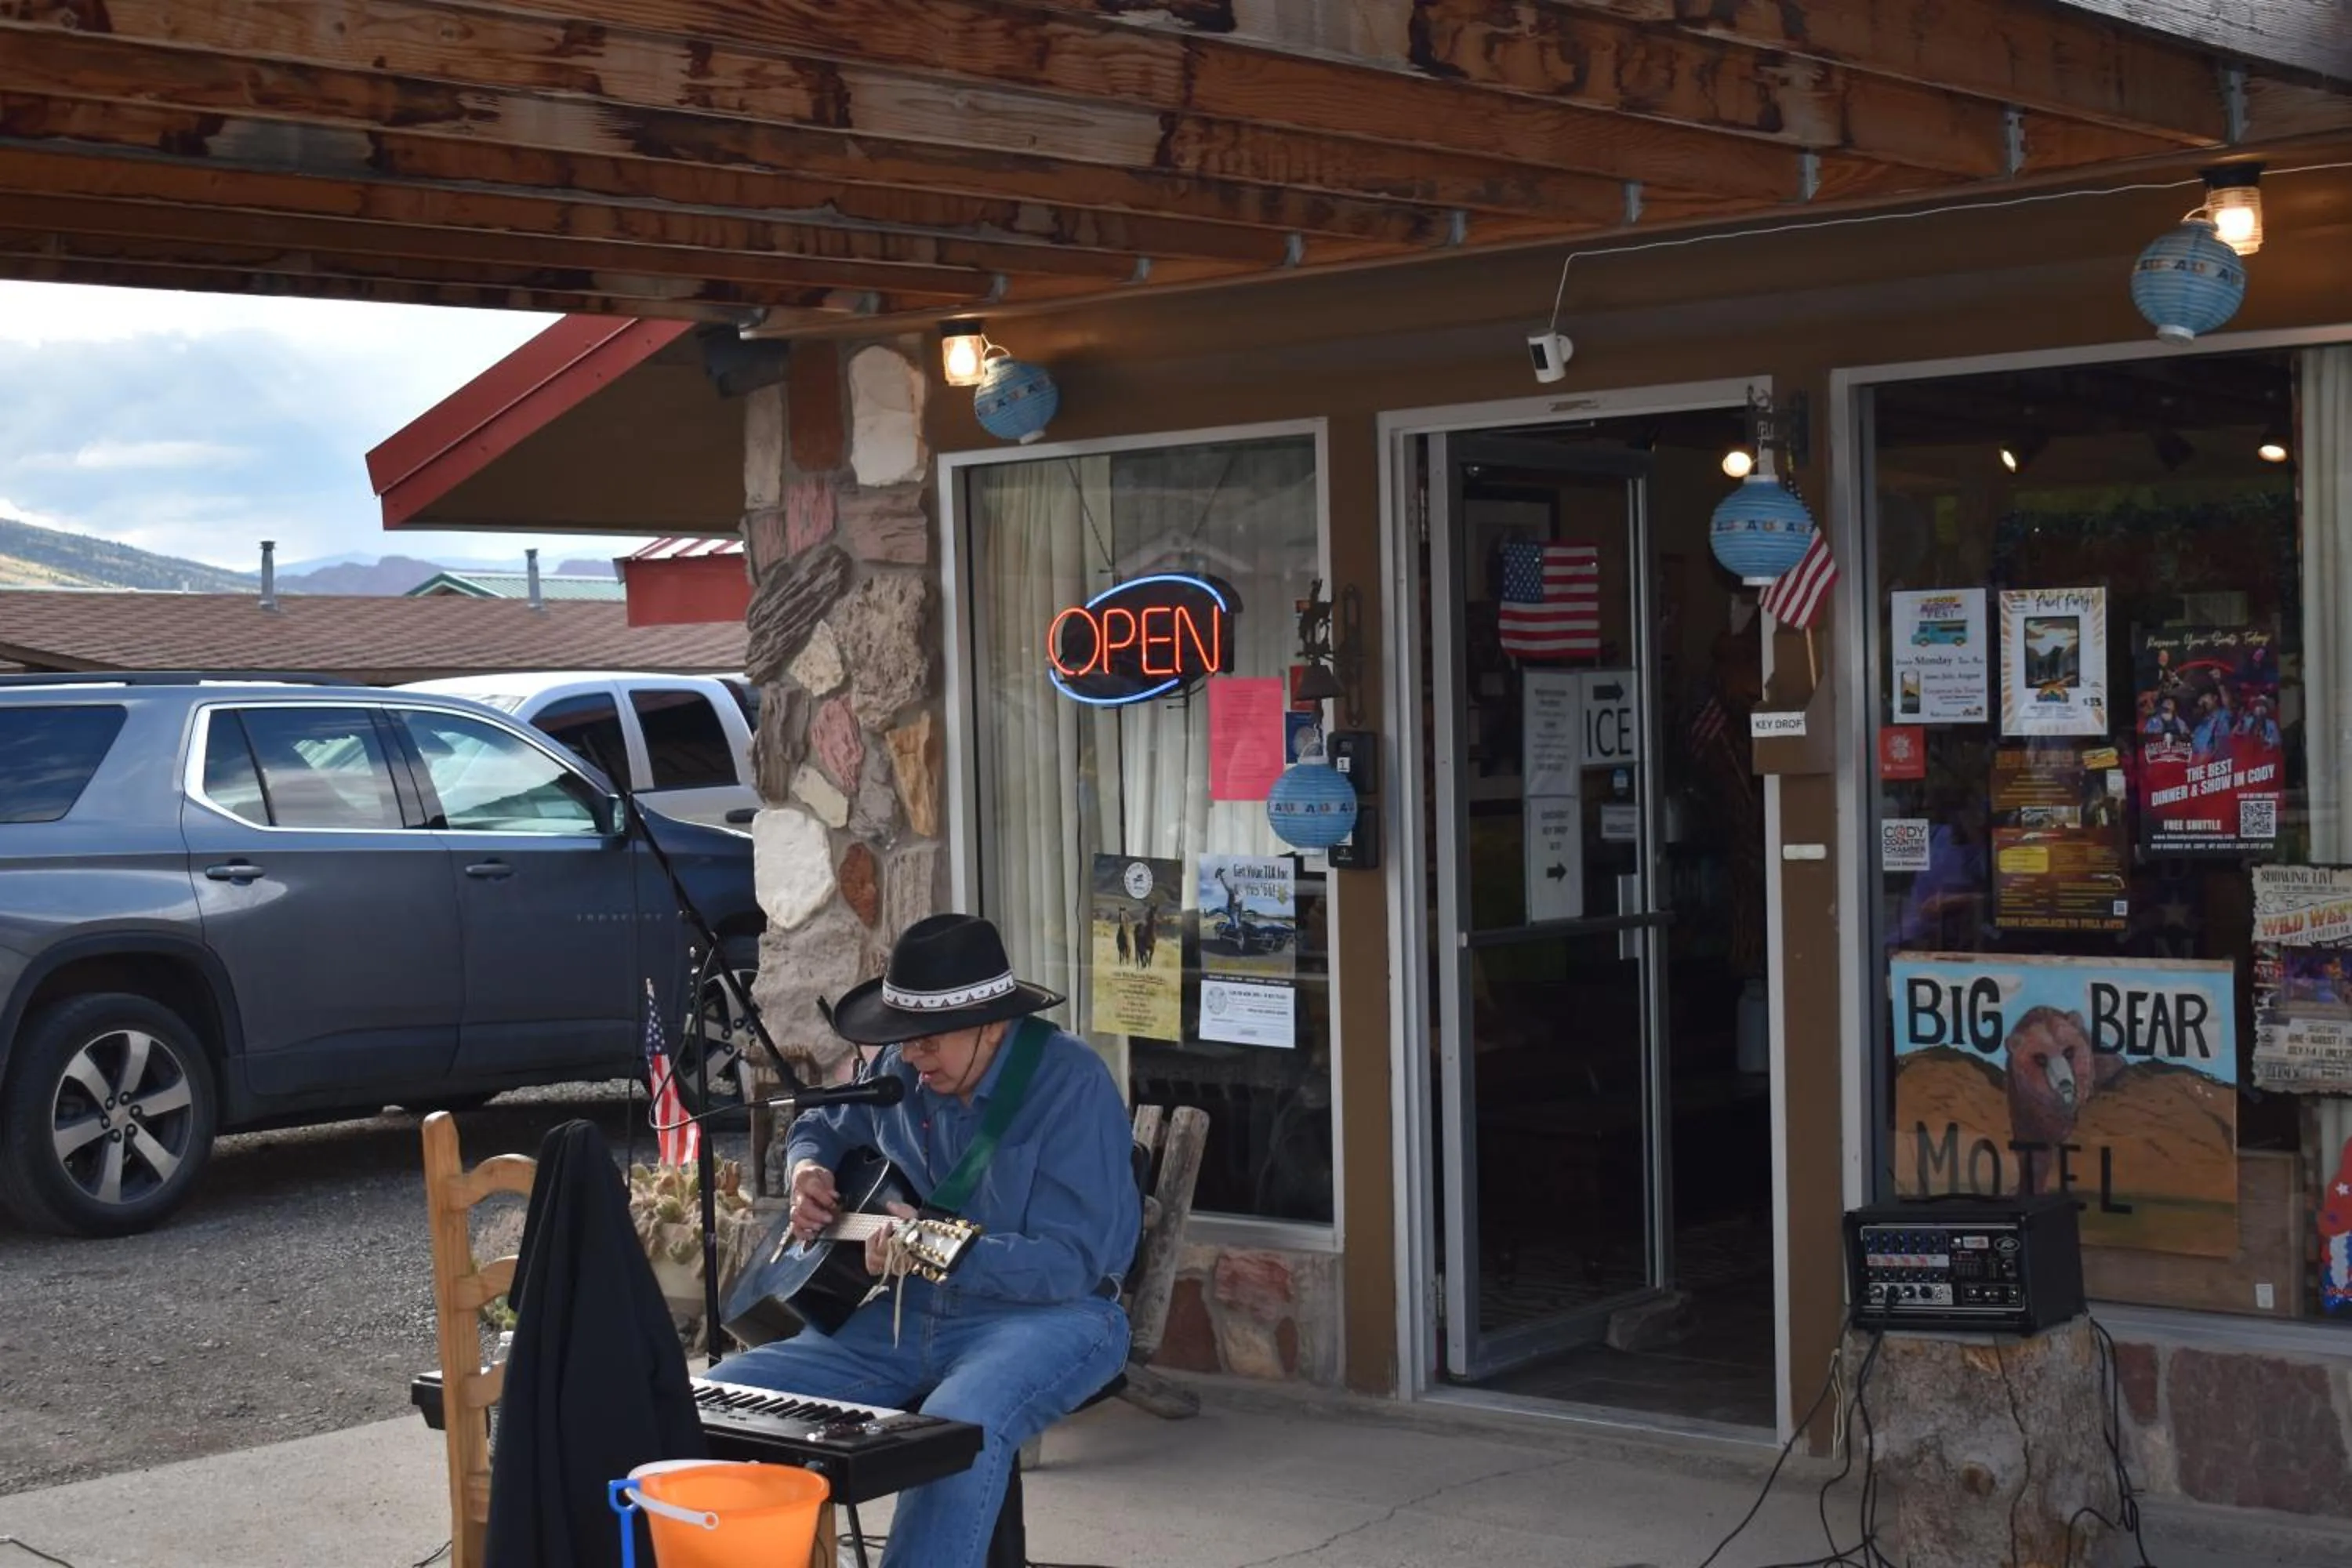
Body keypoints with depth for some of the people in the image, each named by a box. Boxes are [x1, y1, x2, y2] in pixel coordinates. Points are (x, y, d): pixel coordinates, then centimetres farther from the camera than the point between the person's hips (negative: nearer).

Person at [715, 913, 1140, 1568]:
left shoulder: (1071, 1083, -16)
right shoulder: (901, 1073, 5)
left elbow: (1071, 1262, -21)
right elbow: (820, 1127, 27)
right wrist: (808, 1170, 3)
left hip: (1046, 1315, -7)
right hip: (906, 1313, 7)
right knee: (723, 1398, -10)